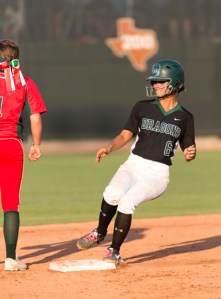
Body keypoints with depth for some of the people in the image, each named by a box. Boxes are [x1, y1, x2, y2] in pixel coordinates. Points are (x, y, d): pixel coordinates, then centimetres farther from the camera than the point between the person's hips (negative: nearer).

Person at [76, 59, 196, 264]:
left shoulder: (185, 118, 5)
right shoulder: (142, 108, 7)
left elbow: (188, 150, 11)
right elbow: (125, 135, 7)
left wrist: (190, 154, -12)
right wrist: (109, 148, -12)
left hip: (158, 174, -1)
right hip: (134, 165, 1)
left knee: (127, 202, -28)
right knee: (112, 194, -30)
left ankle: (114, 251, -13)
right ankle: (99, 233, -3)